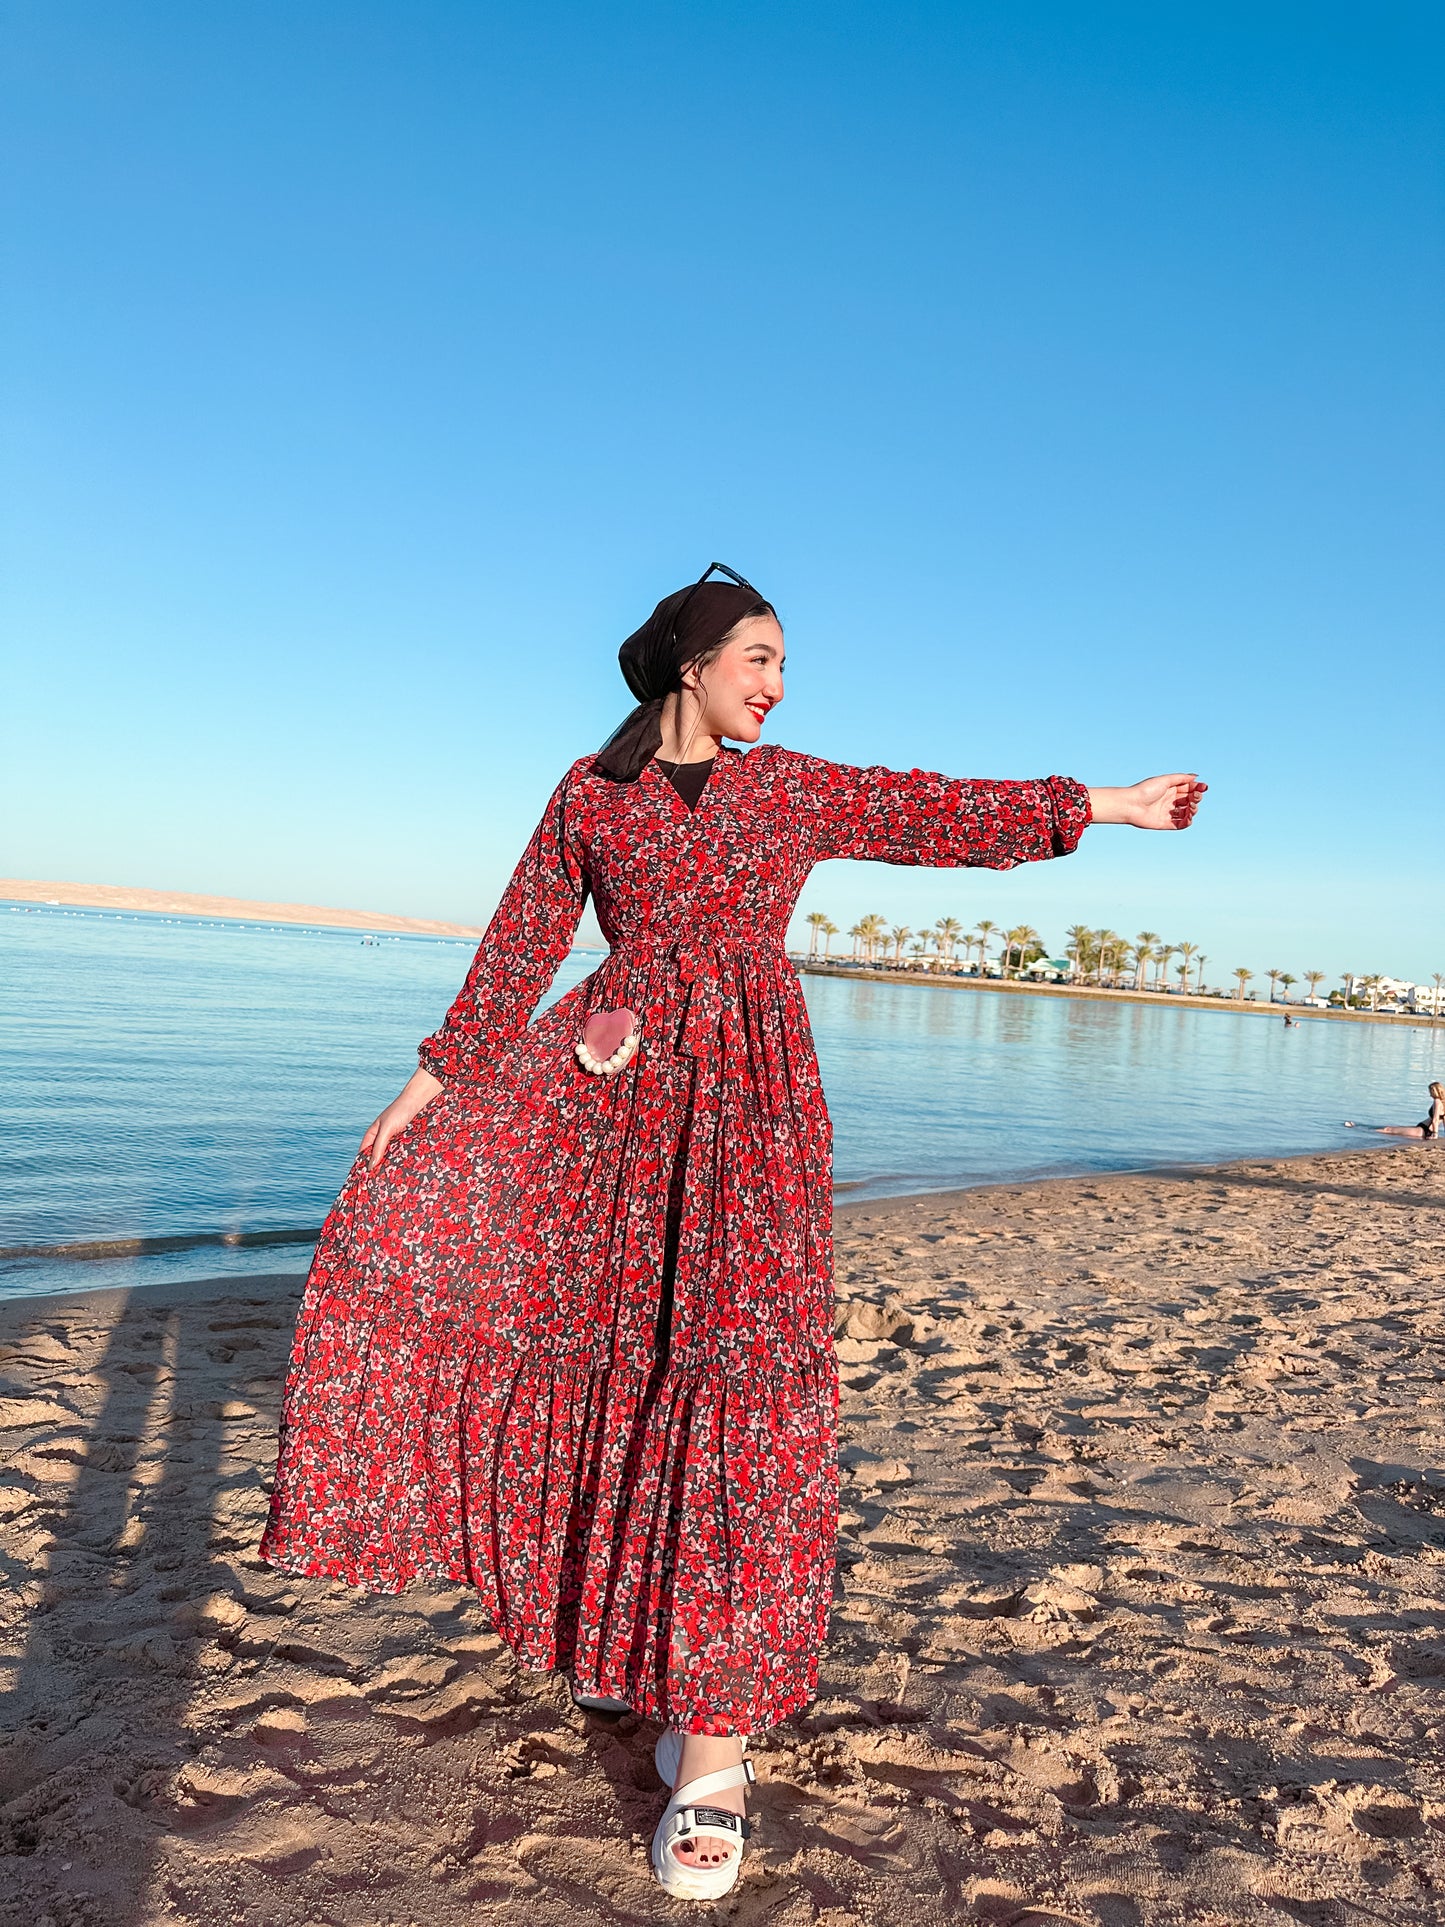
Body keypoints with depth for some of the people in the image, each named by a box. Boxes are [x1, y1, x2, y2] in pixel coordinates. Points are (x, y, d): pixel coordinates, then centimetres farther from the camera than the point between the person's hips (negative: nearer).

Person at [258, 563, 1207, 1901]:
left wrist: (1108, 805, 11)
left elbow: (950, 813, 12)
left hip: (749, 1101, -1)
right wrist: (435, 1079, 5)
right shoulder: (590, 792, 8)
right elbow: (522, 945, 8)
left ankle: (715, 1736, -3)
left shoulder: (797, 791, 11)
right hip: (606, 1085, 1)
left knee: (741, 1364, -11)